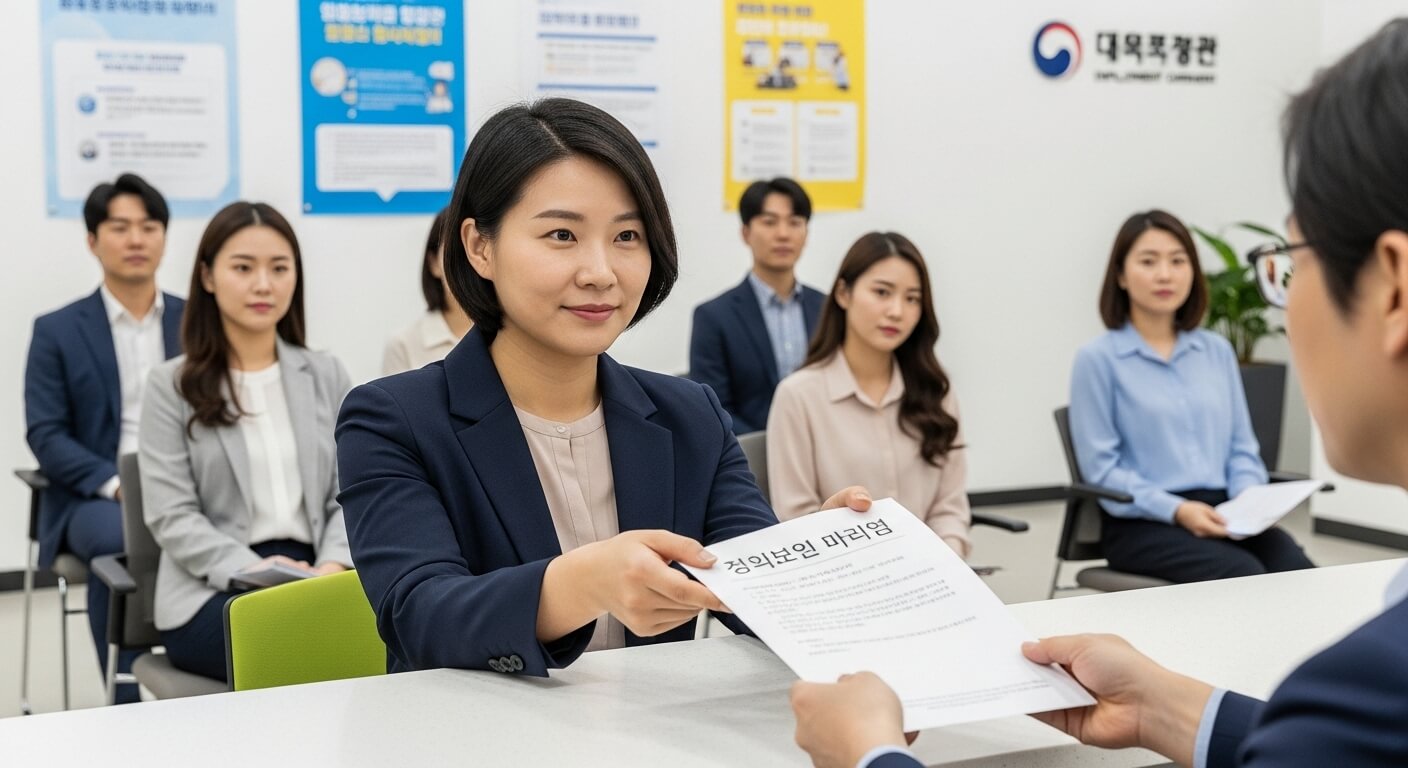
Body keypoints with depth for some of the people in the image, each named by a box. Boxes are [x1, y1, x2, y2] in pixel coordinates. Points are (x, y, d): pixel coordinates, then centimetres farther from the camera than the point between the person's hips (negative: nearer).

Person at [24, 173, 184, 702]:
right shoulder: (57, 331, 6)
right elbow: (46, 436, -1)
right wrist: (116, 483, -17)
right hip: (93, 499, -1)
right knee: (118, 543, -36)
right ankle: (127, 703, -21)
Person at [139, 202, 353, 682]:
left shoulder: (326, 376, 16)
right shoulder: (172, 385, 6)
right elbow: (171, 516, -4)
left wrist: (331, 569, -13)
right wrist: (253, 571, -20)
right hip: (210, 592, -3)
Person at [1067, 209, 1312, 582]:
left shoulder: (1218, 351, 16)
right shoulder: (1098, 359, 1)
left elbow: (1242, 447, 16)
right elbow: (1101, 468, -4)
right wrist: (1176, 510, -17)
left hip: (1221, 513, 5)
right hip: (1142, 522, -4)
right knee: (1246, 578, -33)